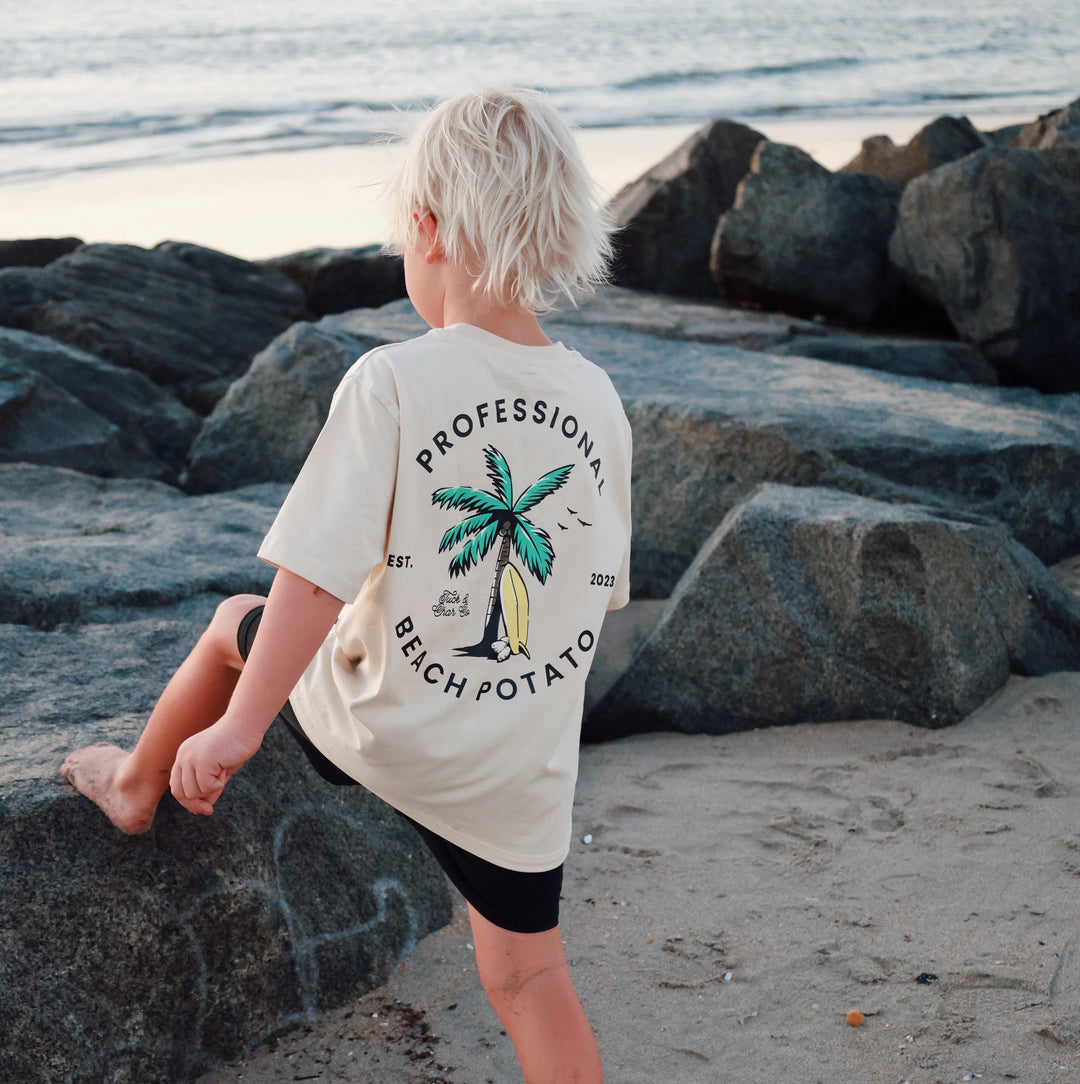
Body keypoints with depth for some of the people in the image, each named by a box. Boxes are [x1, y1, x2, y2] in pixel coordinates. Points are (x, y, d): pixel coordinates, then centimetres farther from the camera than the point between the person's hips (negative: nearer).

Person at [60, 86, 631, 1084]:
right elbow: (602, 589, 8)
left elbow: (318, 580, -21)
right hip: (524, 768, 3)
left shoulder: (390, 383, -19)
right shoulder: (597, 400, -3)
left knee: (235, 624, 26)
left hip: (379, 727, -3)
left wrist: (238, 727, -10)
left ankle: (136, 786, 51)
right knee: (527, 976, 18)